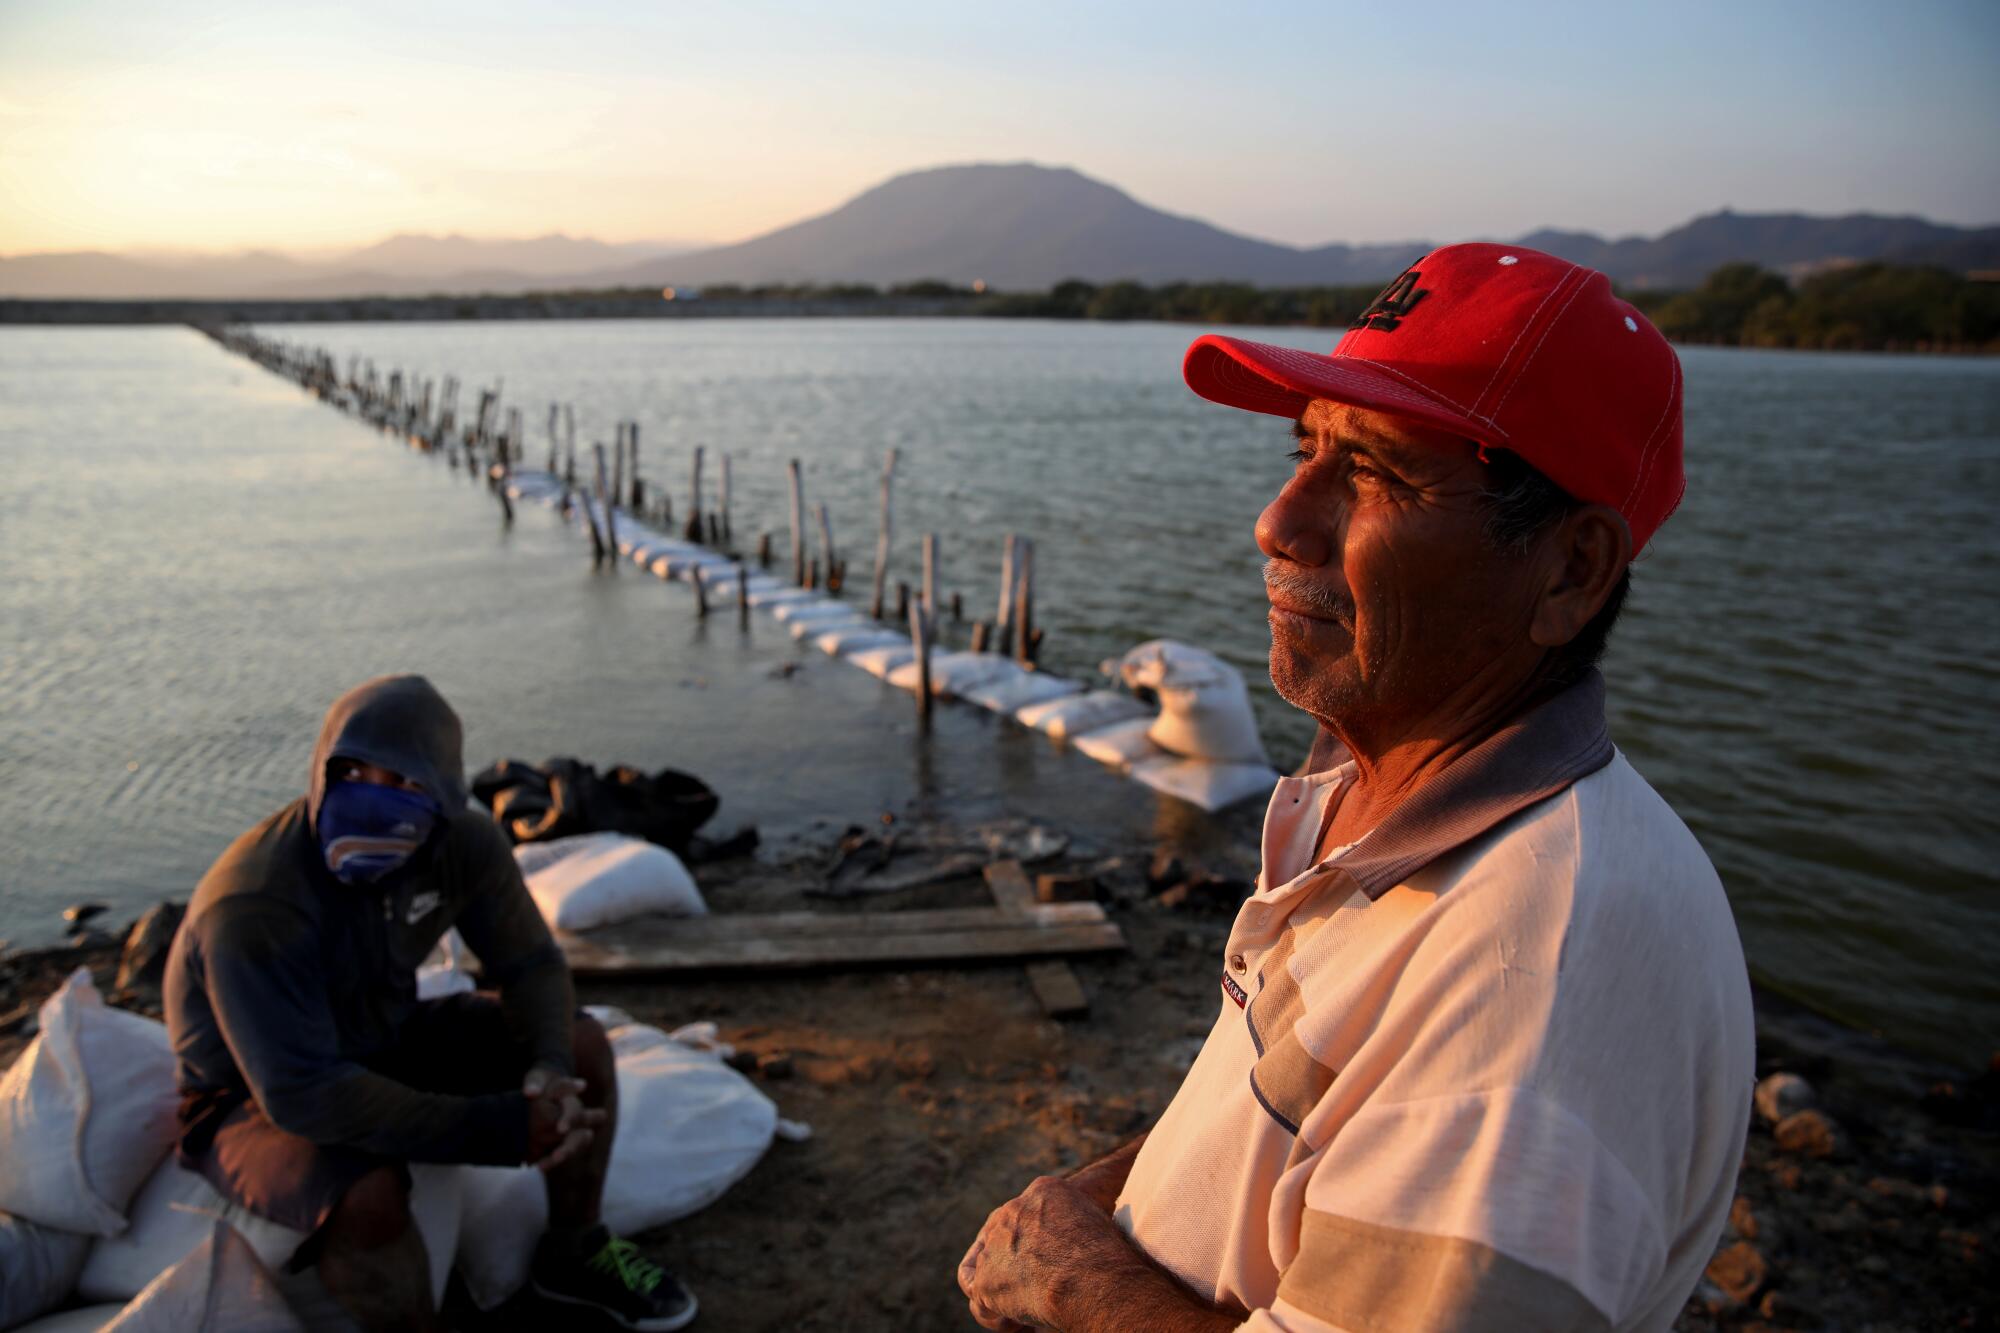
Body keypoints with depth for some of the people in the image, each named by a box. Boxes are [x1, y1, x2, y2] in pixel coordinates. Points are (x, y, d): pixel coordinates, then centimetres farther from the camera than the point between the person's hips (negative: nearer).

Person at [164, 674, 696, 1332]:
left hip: (385, 1041, 6)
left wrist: (549, 1066, -28)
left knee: (583, 1046, -5)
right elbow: (303, 1092, -39)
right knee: (370, 1193, -36)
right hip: (255, 1097, -6)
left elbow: (530, 963, -5)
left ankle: (573, 1254, 16)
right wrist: (501, 1128, -39)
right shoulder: (253, 909, -35)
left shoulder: (464, 843, -17)